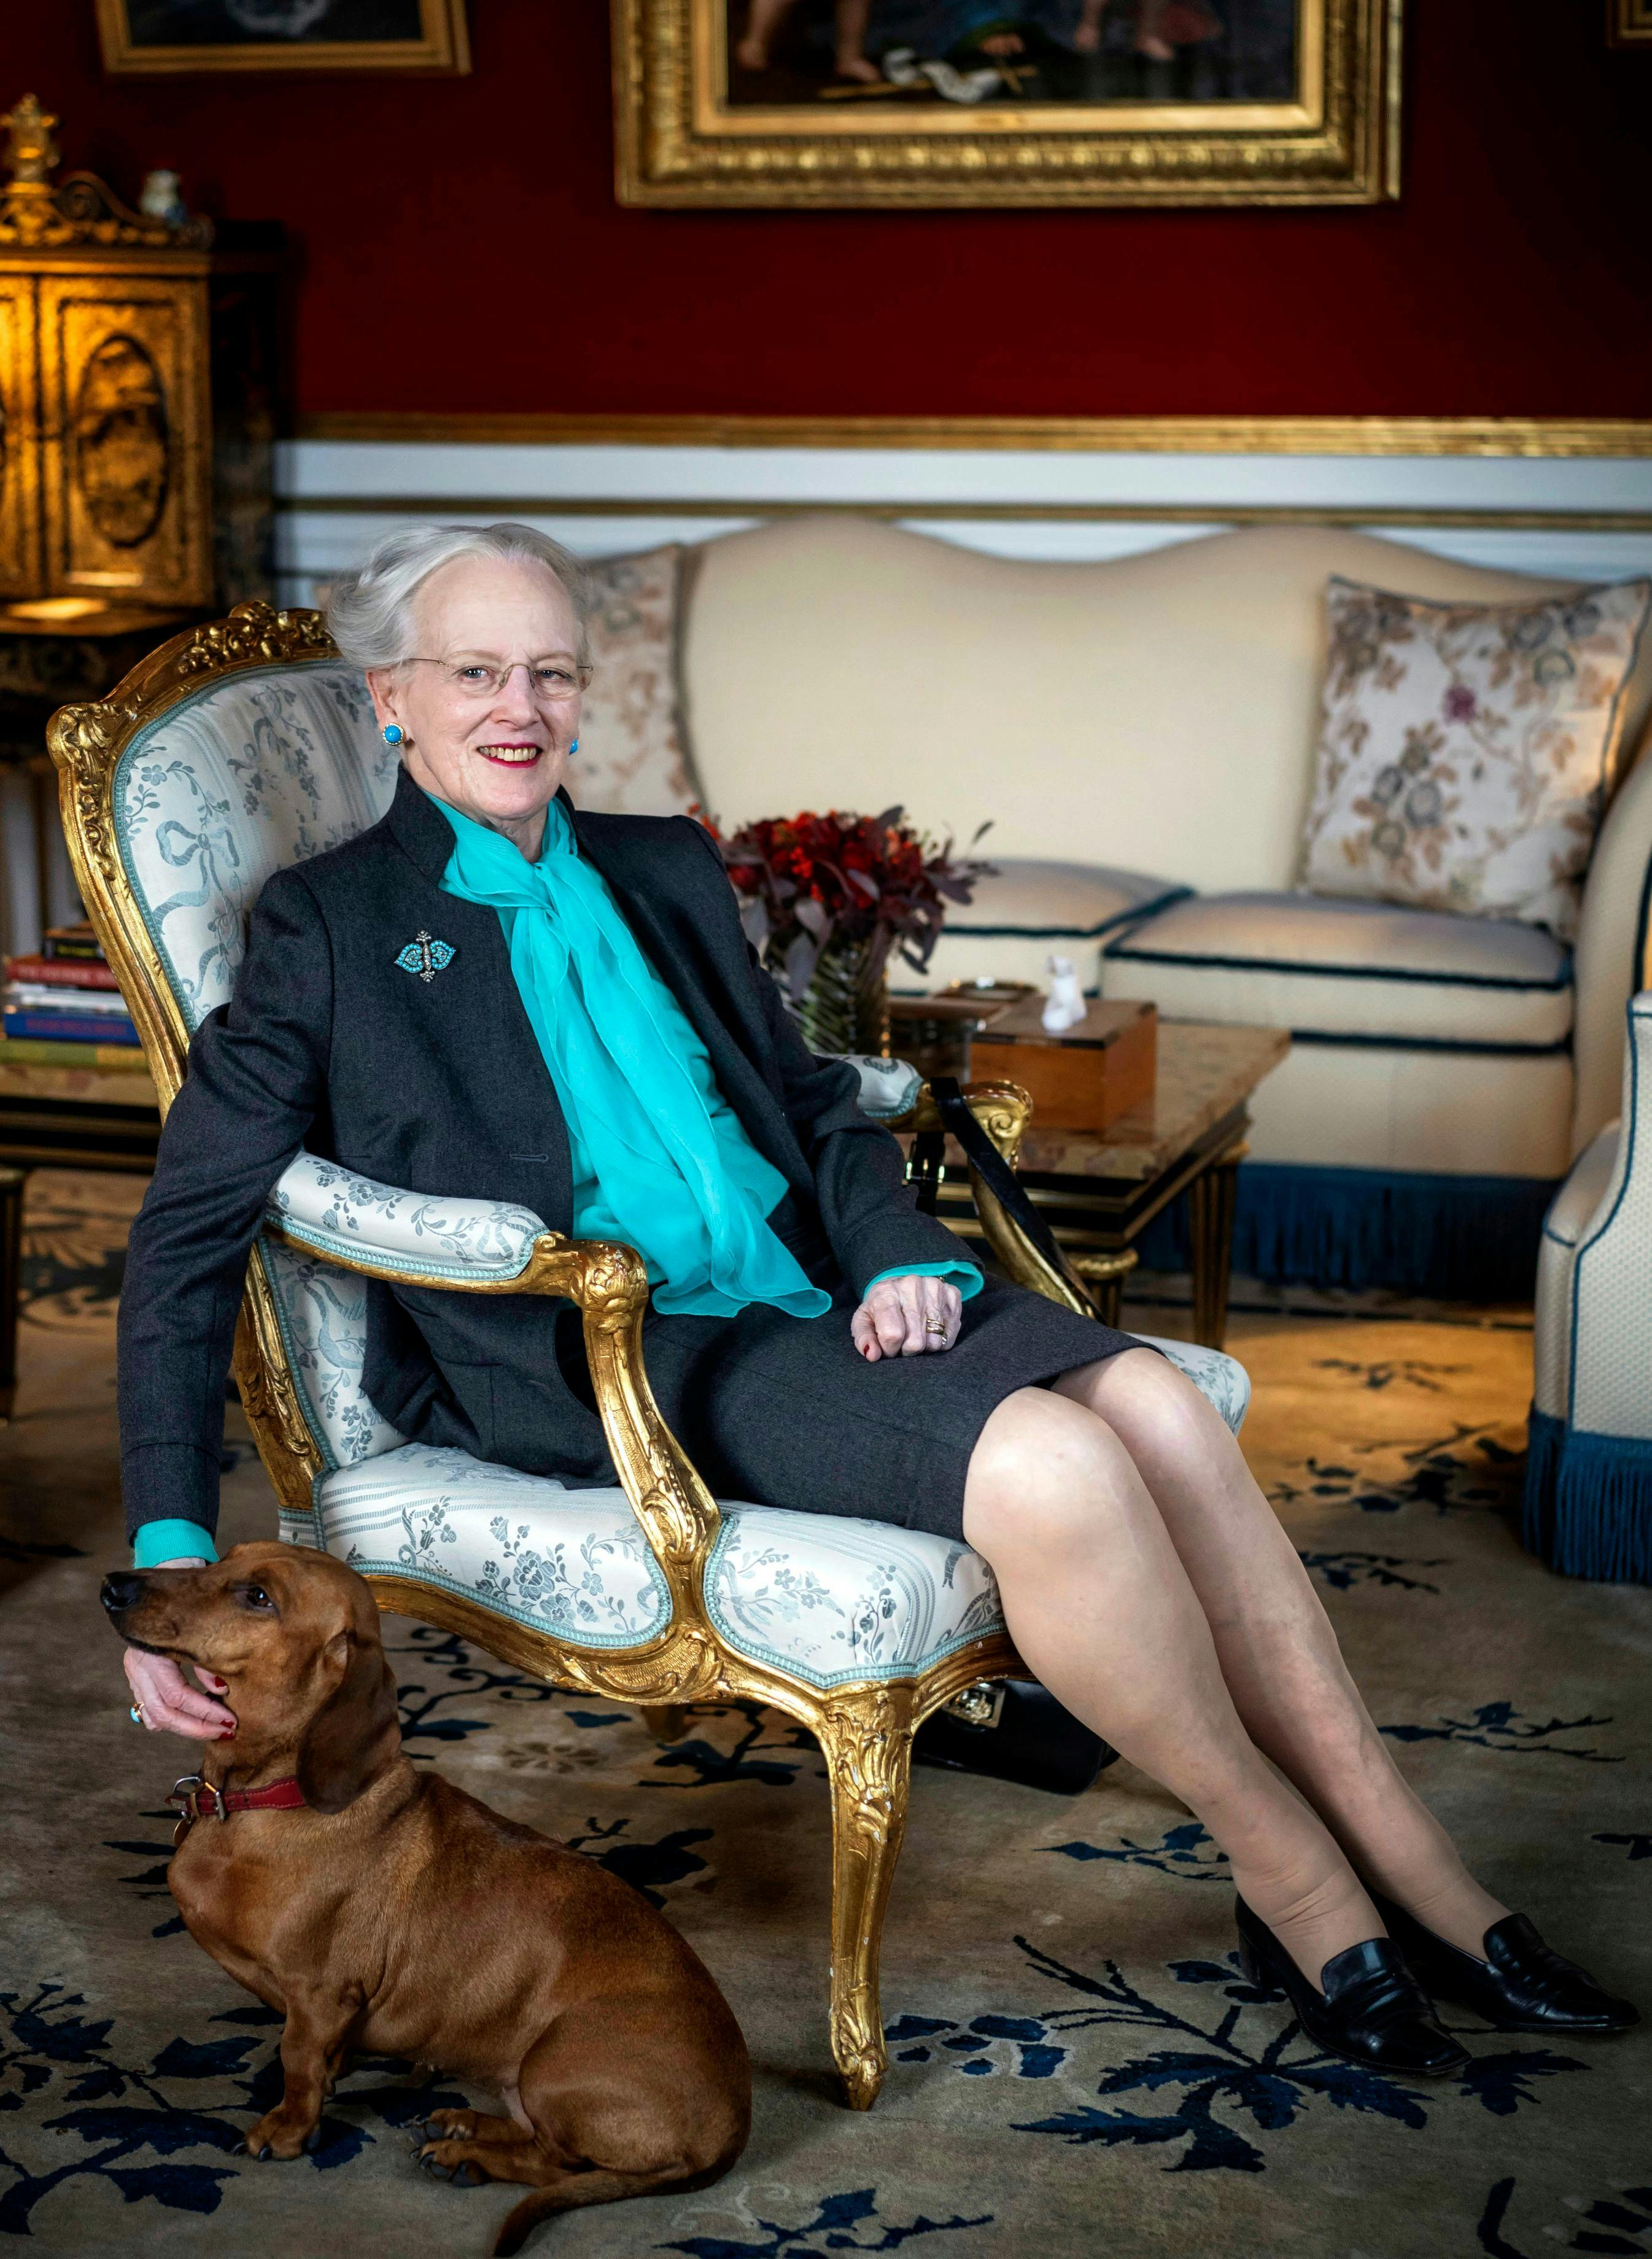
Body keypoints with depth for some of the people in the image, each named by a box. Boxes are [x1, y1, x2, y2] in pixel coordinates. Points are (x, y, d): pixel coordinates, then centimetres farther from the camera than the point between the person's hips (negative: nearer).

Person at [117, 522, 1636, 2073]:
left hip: (812, 1300, 6)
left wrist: (904, 1259, 0)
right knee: (1046, 1467, -28)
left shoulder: (665, 873, 20)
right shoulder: (332, 926, 3)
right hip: (604, 1365, -6)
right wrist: (171, 1545, -13)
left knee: (1157, 1405, -22)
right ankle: (1298, 1893, -10)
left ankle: (1415, 1875, -15)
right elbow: (190, 1231, -2)